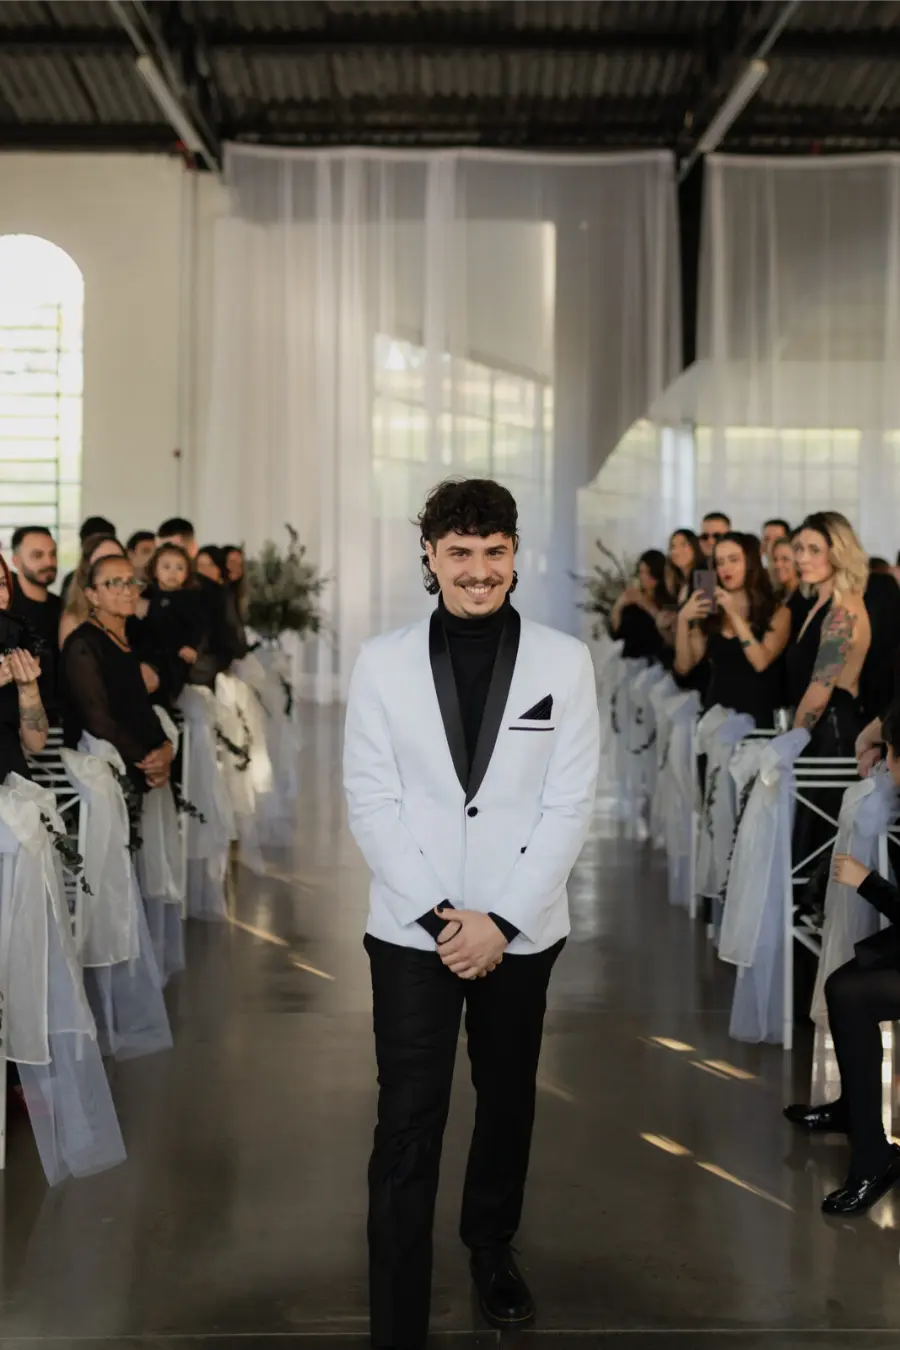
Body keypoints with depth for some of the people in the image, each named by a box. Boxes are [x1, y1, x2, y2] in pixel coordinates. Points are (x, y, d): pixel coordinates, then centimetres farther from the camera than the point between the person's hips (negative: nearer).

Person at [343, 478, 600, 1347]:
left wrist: (500, 918, -12)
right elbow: (370, 801, -5)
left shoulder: (564, 662, -4)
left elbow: (570, 805, -5)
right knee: (407, 1127, -2)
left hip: (520, 930, 1)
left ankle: (492, 1245, 44)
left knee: (507, 1102, 18)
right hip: (411, 929, -1)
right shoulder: (383, 662, -4)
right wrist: (439, 915, -12)